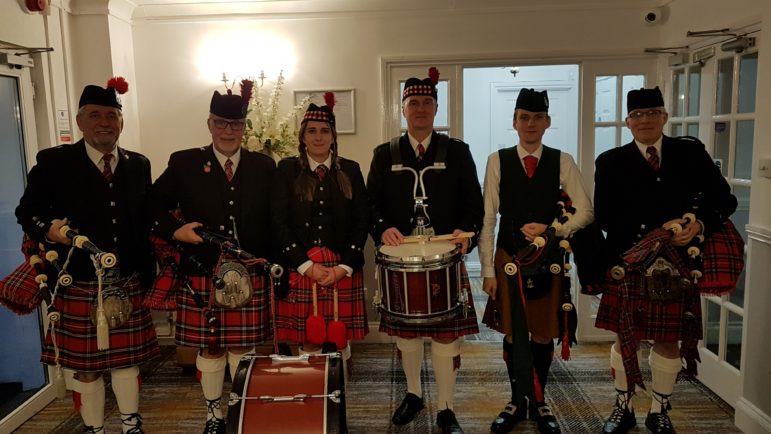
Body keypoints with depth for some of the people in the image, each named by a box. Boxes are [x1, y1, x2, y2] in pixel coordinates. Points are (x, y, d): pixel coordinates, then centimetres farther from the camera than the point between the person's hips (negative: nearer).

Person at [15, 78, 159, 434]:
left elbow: (145, 222, 6)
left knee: (127, 359, 14)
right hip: (78, 286, -2)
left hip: (128, 284, 2)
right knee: (85, 366, 11)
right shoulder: (53, 162, -3)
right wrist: (48, 231, -21)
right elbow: (27, 212, 1)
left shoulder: (139, 164, 6)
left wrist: (148, 274, 4)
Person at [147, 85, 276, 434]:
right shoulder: (184, 164, 3)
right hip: (203, 275, 0)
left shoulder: (264, 166, 7)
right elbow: (153, 208, 4)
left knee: (243, 347, 10)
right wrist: (175, 231, -12)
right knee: (209, 349, 11)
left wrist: (267, 258, -2)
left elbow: (275, 220, 8)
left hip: (249, 275, 1)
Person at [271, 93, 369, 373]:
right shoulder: (287, 169, 4)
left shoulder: (350, 170, 7)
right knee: (308, 341, 2)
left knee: (340, 338, 5)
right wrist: (307, 266, -10)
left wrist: (343, 267, -7)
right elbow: (279, 222, -2)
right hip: (301, 269, -1)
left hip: (342, 270, 1)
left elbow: (361, 222, 3)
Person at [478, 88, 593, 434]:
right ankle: (517, 402, 29)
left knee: (543, 334, 11)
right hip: (509, 258, 0)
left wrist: (551, 230, -18)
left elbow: (585, 212, -1)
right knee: (513, 334, 9)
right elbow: (487, 220, -3)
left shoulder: (563, 162, 0)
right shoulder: (497, 161, -2)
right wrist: (488, 270, -6)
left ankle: (539, 403, 30)